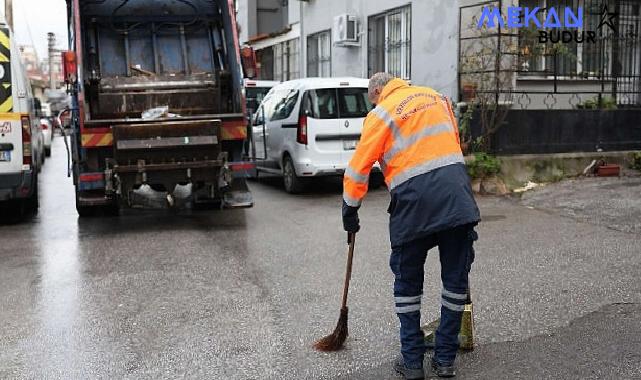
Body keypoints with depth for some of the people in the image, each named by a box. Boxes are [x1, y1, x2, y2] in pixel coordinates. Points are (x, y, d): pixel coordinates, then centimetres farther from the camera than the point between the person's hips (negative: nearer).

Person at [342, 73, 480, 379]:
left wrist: (350, 210, 10)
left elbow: (358, 168, 0)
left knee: (408, 283, 13)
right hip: (457, 198, 4)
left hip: (415, 202, -4)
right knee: (455, 279, 13)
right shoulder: (437, 97, 18)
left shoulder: (380, 114, 3)